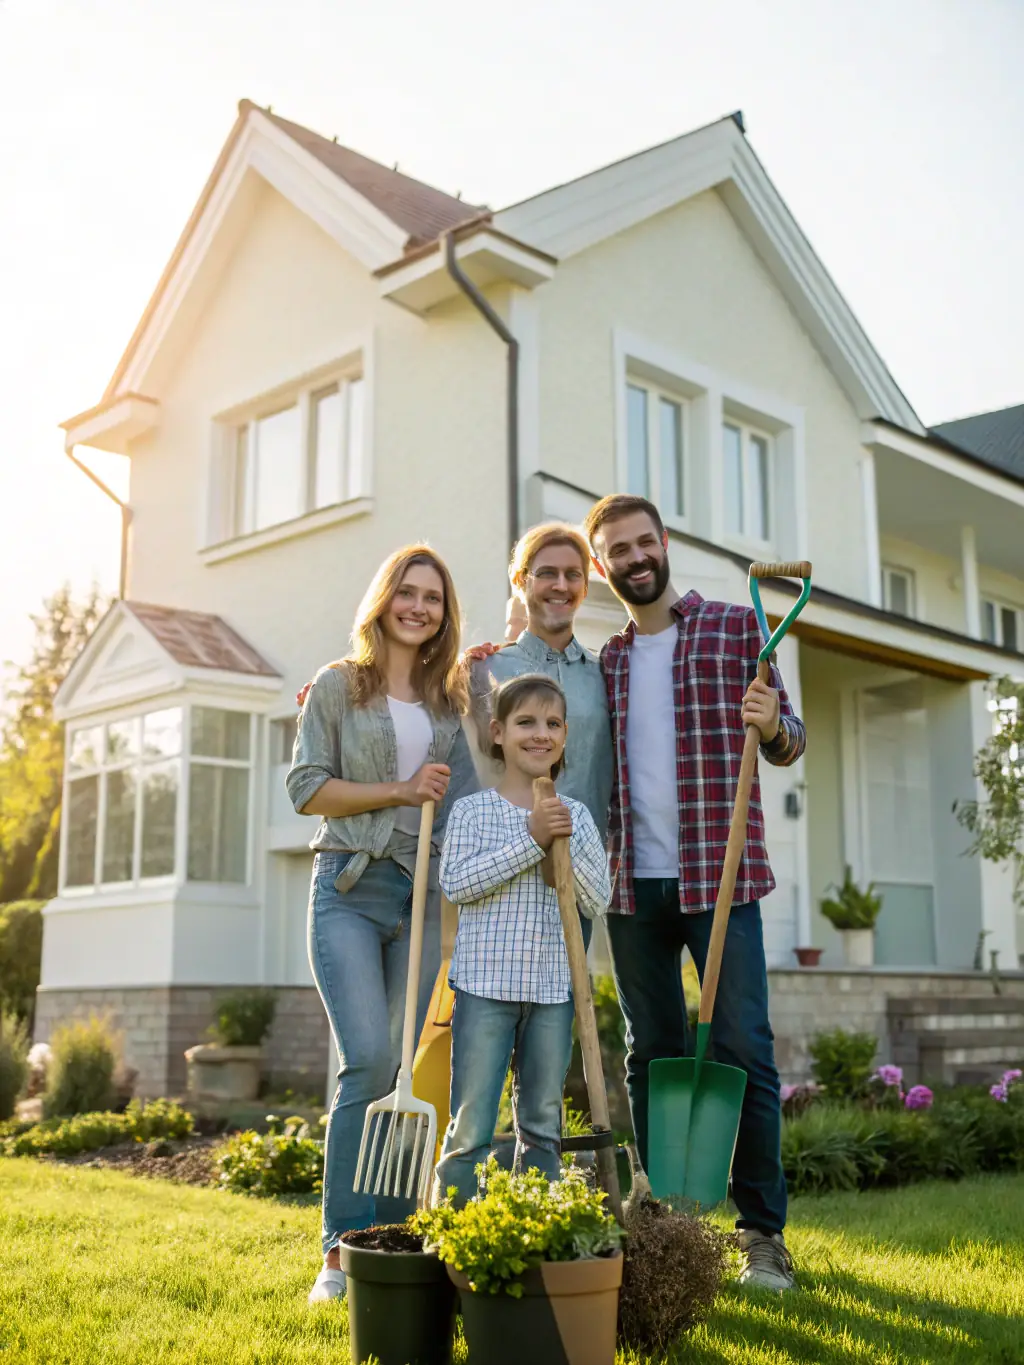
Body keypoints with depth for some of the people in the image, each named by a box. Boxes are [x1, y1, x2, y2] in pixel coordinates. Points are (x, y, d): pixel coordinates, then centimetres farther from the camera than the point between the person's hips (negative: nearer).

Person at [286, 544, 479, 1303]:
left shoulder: (450, 698, 15)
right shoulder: (338, 685, 5)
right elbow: (307, 788, -2)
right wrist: (400, 790, -9)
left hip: (424, 893, 4)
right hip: (350, 889, -4)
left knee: (408, 1071, 3)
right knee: (369, 1060, -15)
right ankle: (345, 1247, -6)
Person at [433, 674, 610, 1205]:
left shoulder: (575, 816, 8)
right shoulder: (472, 810, 0)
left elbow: (597, 900, 3)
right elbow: (455, 882, -14)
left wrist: (565, 843, -12)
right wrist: (531, 840, -17)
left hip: (552, 988, 3)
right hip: (484, 982, -3)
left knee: (542, 1127, 12)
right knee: (471, 1127, -1)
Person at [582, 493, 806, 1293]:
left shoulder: (736, 627, 5)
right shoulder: (603, 663, 15)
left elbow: (788, 743, 4)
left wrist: (774, 725, -21)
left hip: (719, 873, -3)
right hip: (634, 881, 4)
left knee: (743, 1048, -4)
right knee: (652, 1056, 9)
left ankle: (764, 1234, 7)